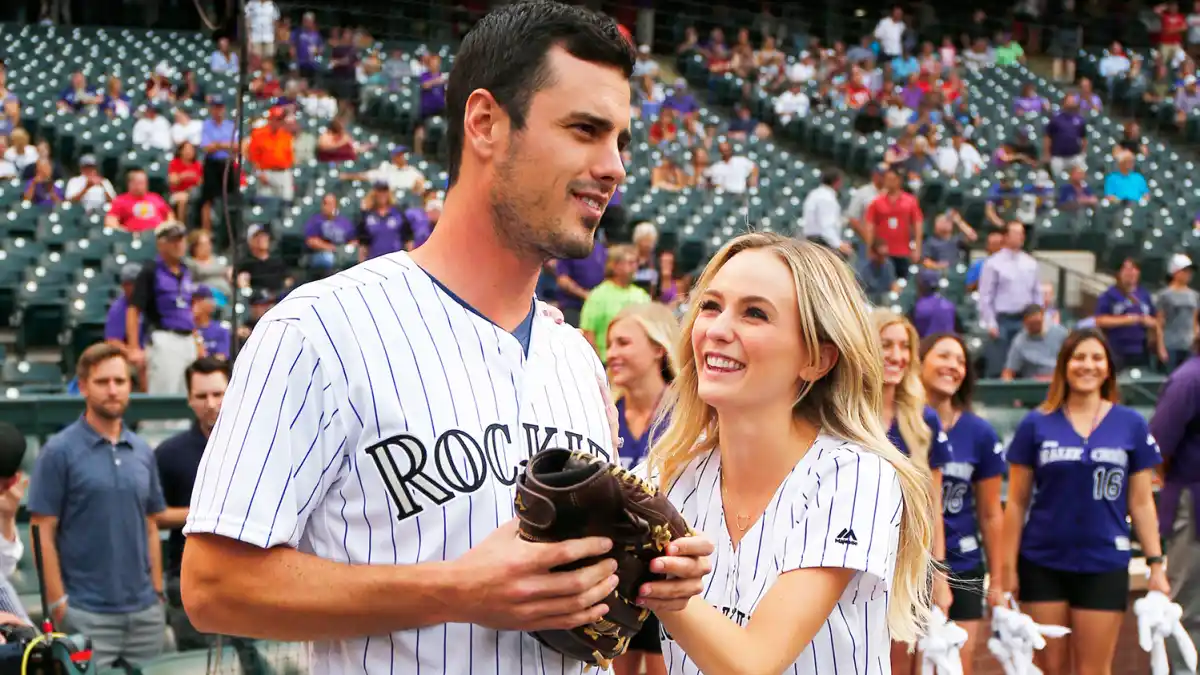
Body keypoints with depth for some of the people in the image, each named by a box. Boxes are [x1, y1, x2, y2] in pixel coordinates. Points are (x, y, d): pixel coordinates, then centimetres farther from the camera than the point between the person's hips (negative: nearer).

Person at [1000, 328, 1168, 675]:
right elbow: (1016, 503, 2)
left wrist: (1155, 564, 0)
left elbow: (1141, 503, 6)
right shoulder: (1036, 424, 1)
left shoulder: (1131, 425, 3)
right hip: (1042, 564, 0)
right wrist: (1008, 567, -2)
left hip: (1105, 566, 0)